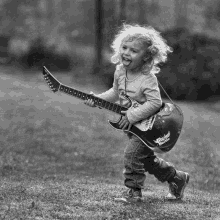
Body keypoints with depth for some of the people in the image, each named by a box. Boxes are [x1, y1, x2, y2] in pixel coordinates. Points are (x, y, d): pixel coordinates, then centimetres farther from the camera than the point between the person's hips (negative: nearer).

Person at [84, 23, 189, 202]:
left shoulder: (147, 79, -27)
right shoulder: (120, 71, -3)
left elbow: (155, 102, -32)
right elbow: (116, 92, 13)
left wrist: (132, 116, -32)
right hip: (133, 125, 8)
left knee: (132, 154, -18)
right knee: (146, 157, 19)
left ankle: (134, 190, -4)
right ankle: (176, 178, 37)